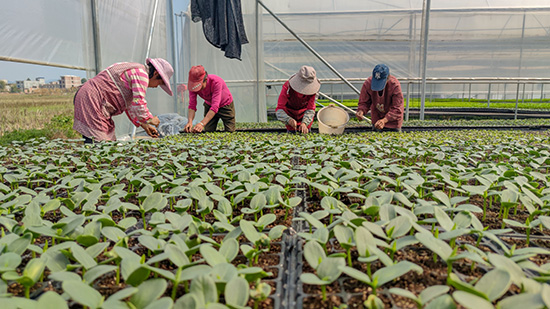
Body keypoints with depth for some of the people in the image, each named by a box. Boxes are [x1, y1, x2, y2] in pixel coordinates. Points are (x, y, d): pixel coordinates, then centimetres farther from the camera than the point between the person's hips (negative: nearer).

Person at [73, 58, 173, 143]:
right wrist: (150, 119, -2)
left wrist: (143, 125, 23)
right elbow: (138, 103, -18)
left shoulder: (133, 71, 22)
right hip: (91, 101, -11)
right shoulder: (141, 73, -11)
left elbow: (129, 105, 26)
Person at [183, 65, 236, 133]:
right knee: (208, 131, -3)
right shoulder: (193, 85, -25)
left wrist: (202, 124, -54)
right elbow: (192, 105, -25)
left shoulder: (216, 82, -39)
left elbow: (215, 106, -45)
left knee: (230, 132, -4)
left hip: (225, 105, -3)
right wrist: (190, 121, -45)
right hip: (209, 105, 3)